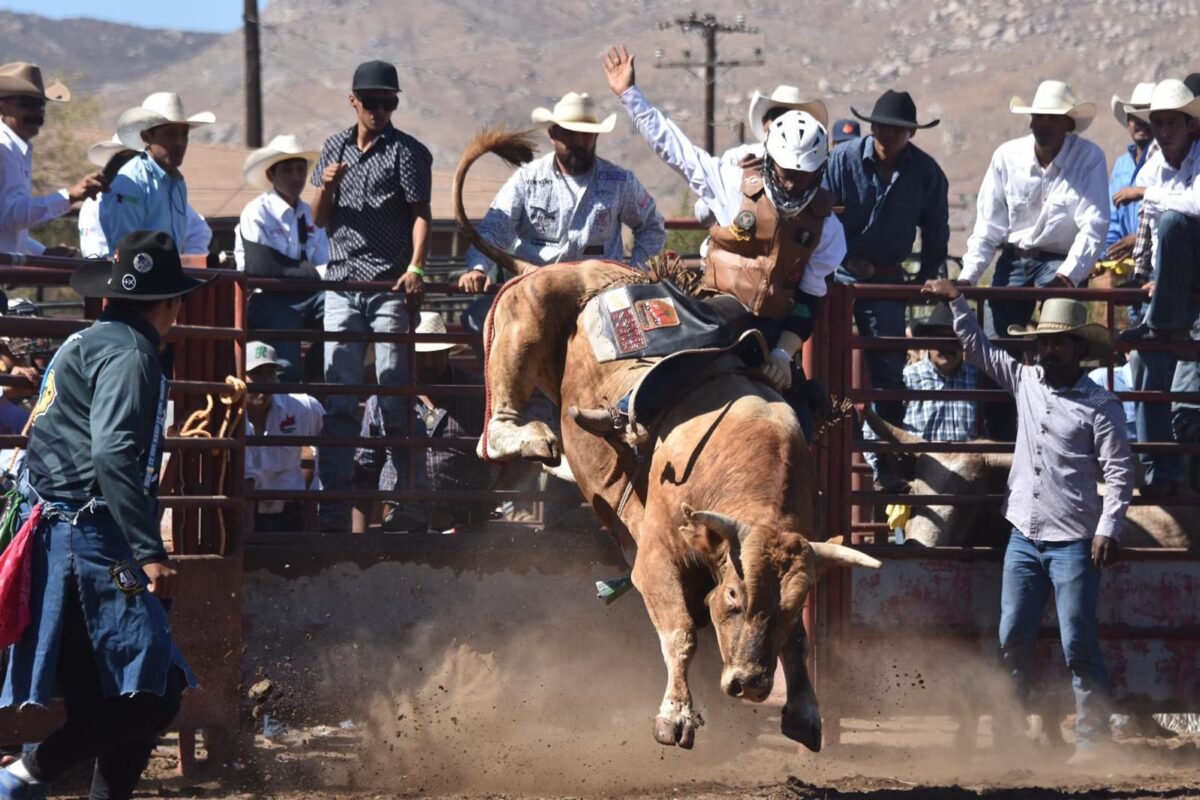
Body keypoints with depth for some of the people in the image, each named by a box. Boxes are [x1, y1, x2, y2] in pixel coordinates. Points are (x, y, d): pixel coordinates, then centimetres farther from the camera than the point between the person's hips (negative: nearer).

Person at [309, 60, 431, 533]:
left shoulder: (407, 152, 3)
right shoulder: (335, 149, 15)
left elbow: (420, 214, -5)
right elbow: (319, 220, 16)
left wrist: (416, 268, -21)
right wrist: (327, 187, -5)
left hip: (390, 286, -4)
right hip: (341, 284, 4)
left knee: (394, 396, -3)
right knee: (338, 398, -2)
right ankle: (335, 502, -4)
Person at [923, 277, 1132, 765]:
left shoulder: (1099, 405, -6)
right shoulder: (1024, 381, 9)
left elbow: (1119, 473, -8)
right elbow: (976, 347, 21)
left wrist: (1109, 528, -17)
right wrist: (956, 302, 16)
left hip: (1074, 542, -5)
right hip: (1024, 537, 5)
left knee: (1078, 645, -6)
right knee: (1012, 639, 4)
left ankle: (1091, 738, -2)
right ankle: (1008, 730, 10)